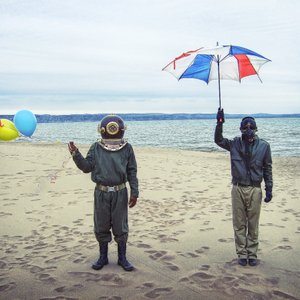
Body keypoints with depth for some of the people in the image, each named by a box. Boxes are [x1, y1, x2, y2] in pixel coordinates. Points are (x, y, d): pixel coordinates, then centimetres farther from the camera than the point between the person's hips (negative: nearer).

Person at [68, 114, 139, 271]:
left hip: (120, 193, -1)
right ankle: (103, 257, 26)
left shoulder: (127, 148, -1)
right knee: (101, 226, 10)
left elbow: (132, 172, 2)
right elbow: (87, 167, 0)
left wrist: (134, 192, -2)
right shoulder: (96, 148, 2)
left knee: (120, 227, 7)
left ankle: (122, 258, 22)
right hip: (101, 192, 1)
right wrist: (75, 154, -14)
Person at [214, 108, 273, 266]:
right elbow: (219, 140, -3)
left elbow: (268, 169, 5)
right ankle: (242, 253, 18)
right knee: (239, 224, 7)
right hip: (238, 189, 1)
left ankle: (252, 254, 20)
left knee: (253, 224, 8)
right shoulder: (235, 144, 3)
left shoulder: (263, 146, 1)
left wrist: (269, 189, 2)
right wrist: (220, 123, -16)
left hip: (255, 190, 0)